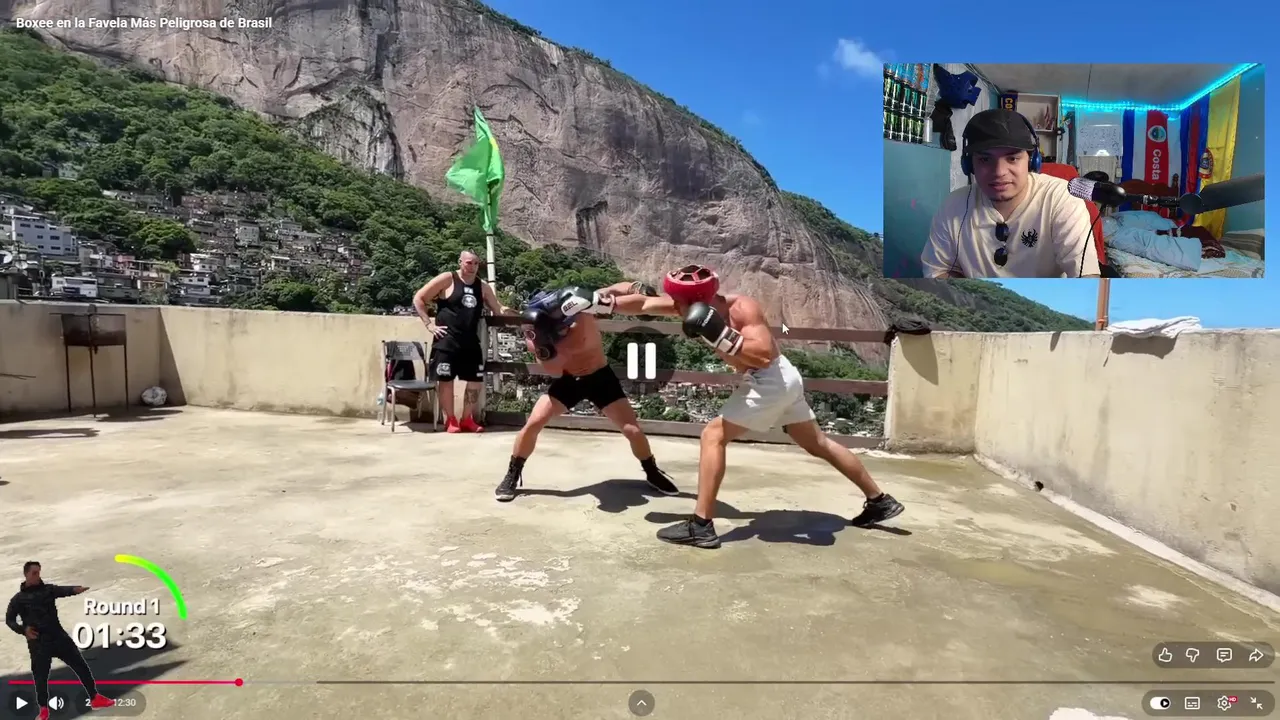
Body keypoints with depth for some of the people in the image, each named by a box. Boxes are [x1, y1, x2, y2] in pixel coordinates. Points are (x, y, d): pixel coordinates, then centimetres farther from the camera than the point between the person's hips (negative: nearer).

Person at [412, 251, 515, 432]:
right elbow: (418, 298, -3)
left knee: (476, 380, 6)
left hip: (470, 341, 5)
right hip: (446, 340, -5)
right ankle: (450, 420, 13)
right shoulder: (446, 279, -5)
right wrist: (429, 323, -8)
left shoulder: (483, 287, 10)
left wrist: (506, 311, -10)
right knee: (445, 380, 0)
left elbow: (497, 310, 13)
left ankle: (466, 419, 19)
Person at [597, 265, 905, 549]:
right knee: (819, 444, 20)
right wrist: (609, 300, -12)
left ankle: (701, 526, -9)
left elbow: (765, 355, -30)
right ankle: (880, 501, 34)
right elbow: (645, 304, 1)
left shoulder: (741, 308, -21)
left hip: (771, 381, -10)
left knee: (713, 435, -11)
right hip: (782, 381, 10)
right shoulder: (694, 305, 0)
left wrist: (722, 337, -34)